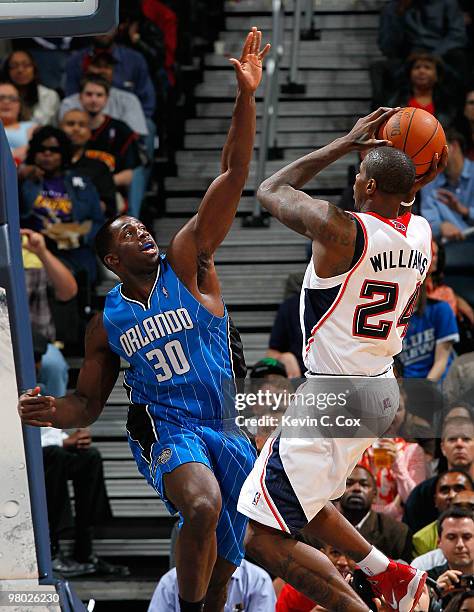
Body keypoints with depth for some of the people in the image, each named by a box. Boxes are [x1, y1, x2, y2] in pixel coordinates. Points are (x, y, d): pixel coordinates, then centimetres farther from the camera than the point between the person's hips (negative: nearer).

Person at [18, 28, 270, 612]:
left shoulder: (185, 263, 3)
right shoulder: (106, 322, 7)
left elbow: (232, 176, -5)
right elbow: (88, 402, 15)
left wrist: (245, 98, -16)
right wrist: (52, 411, -10)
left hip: (228, 429, 2)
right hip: (166, 430, -2)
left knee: (223, 551, 8)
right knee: (203, 507, -33)